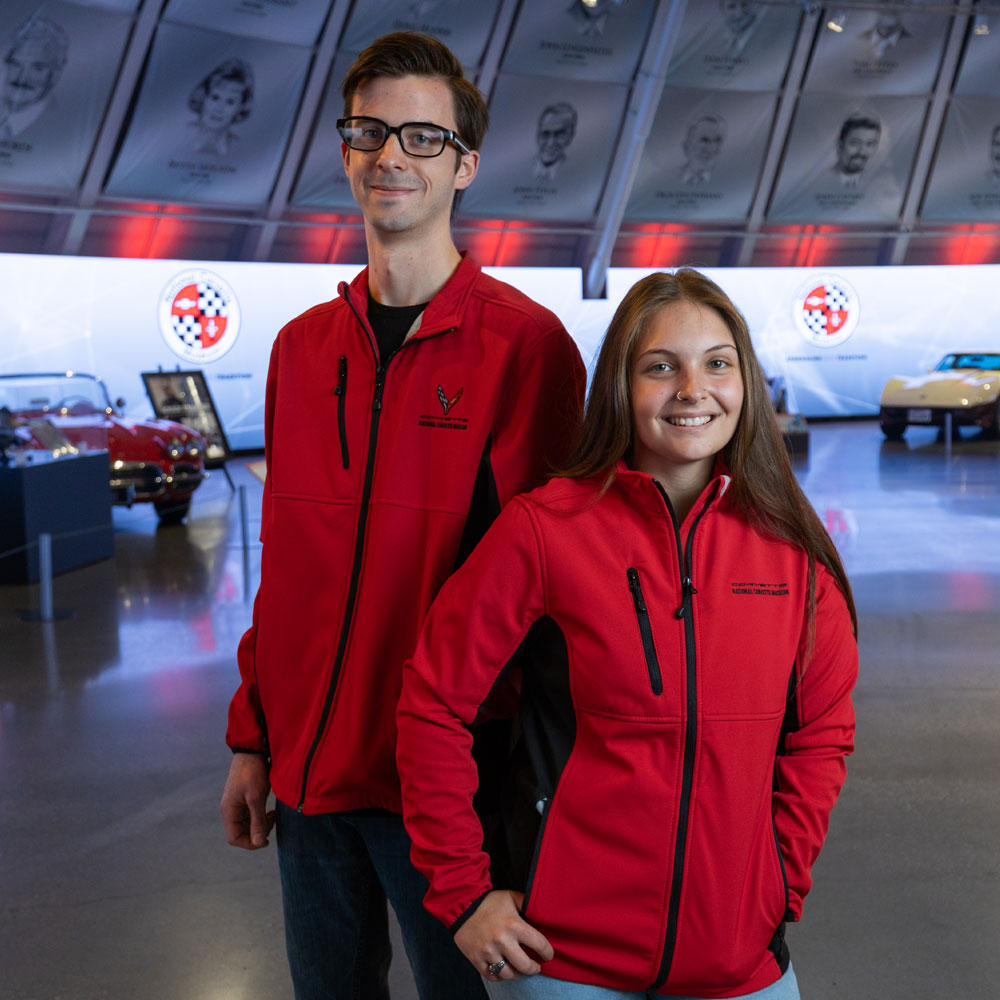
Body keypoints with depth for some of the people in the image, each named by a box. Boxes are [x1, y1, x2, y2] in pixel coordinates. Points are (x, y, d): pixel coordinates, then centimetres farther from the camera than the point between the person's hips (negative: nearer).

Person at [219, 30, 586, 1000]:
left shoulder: (525, 343, -9)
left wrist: (482, 757, -12)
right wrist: (252, 737, 10)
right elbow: (283, 563, 12)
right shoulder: (301, 347, 7)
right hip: (306, 769, 5)